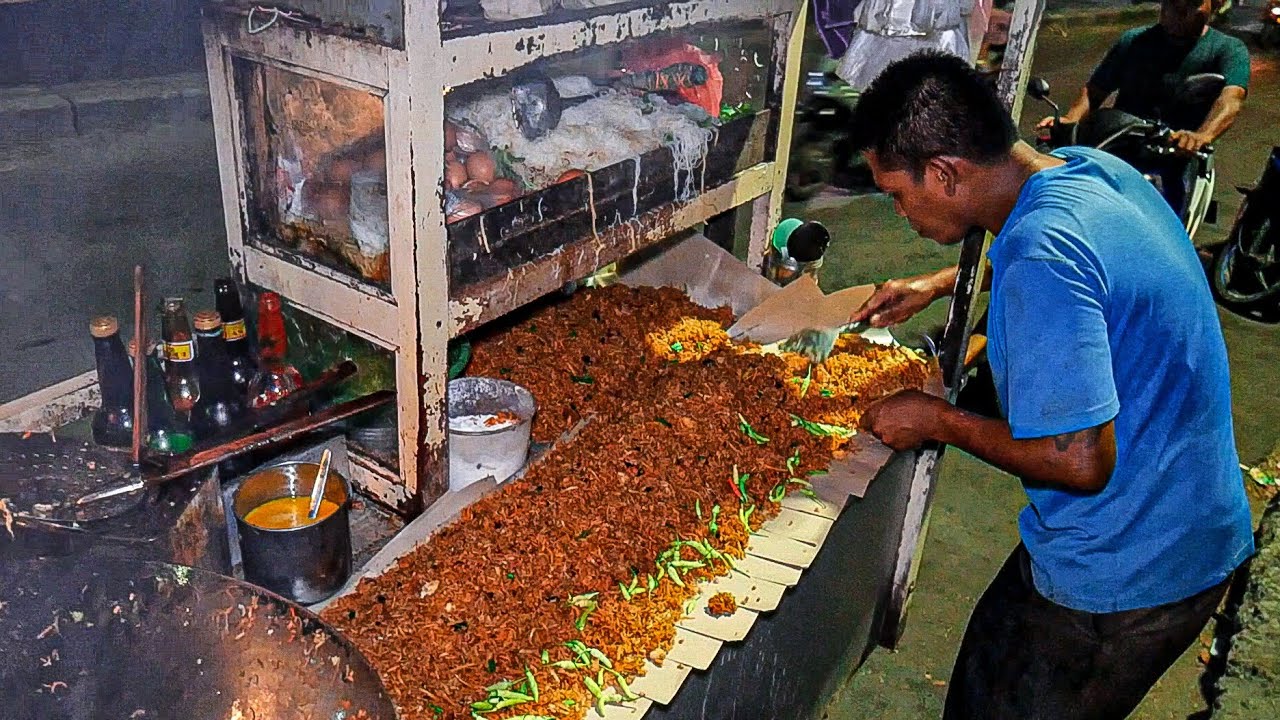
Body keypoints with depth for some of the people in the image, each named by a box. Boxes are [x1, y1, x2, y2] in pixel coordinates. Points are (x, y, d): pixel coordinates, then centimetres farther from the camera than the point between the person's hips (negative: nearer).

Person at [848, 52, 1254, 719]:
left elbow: (1080, 461, -30)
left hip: (1125, 576, -9)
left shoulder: (1043, 258, -31)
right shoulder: (1087, 166, -2)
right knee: (988, 666, 24)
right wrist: (938, 284, 17)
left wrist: (935, 419, -16)